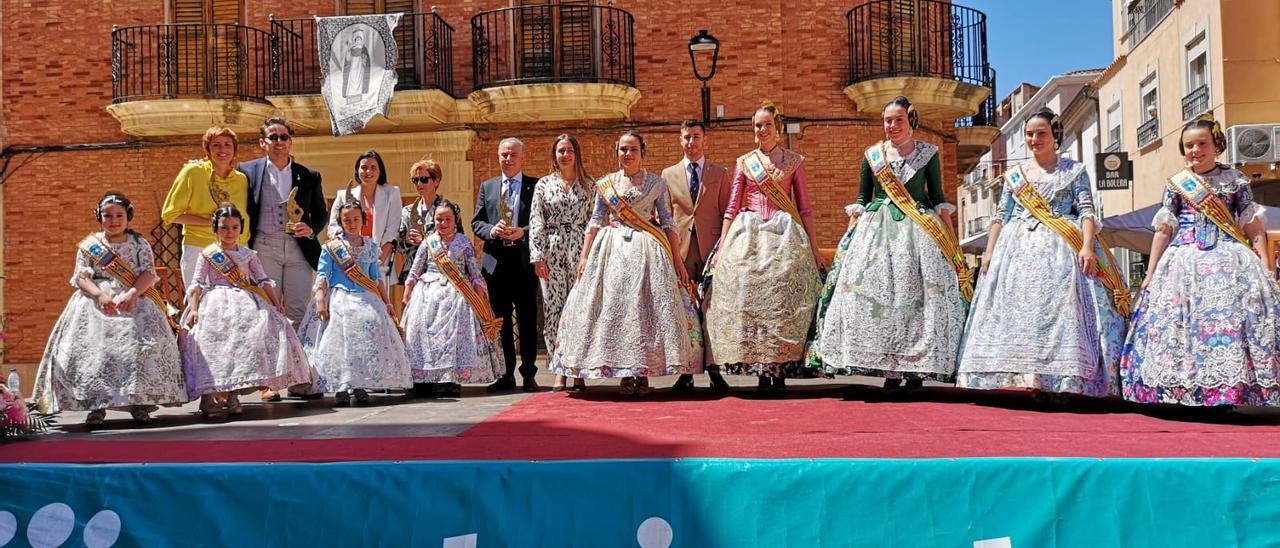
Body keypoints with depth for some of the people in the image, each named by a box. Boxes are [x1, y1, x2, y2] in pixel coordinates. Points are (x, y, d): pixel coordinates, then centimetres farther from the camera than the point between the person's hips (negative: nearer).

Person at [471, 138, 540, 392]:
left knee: (528, 320, 0)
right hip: (496, 261, 3)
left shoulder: (536, 186, 4)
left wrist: (523, 232, -16)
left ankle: (528, 375, 8)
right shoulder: (487, 187, 14)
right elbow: (476, 222, 12)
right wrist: (492, 230, -8)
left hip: (524, 261, -3)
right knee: (500, 321, 7)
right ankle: (506, 375, 15)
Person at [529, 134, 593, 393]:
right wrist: (538, 256, -4)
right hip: (552, 253, 1)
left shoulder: (588, 185, 9)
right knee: (553, 308, -1)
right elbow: (536, 222, 5)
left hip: (581, 252, 0)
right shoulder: (543, 184, 9)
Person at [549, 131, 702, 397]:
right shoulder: (605, 183, 10)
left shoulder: (656, 183, 6)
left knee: (647, 306, -5)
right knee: (615, 307, -3)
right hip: (613, 251, 1)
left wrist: (677, 259, -1)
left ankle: (643, 373, 2)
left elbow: (667, 222, 5)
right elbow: (595, 222, 9)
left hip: (648, 252, -1)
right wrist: (584, 256, 2)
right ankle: (625, 374, 4)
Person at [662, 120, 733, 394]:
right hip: (680, 250, 1)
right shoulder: (668, 174, 13)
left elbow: (727, 213, 7)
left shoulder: (720, 174, 10)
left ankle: (715, 371, 4)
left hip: (711, 248, -1)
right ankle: (685, 373, 6)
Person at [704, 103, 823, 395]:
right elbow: (732, 208, 10)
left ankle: (780, 372, -1)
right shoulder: (744, 162, 11)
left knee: (784, 301, -6)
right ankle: (762, 371, 1)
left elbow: (805, 207, 7)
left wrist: (814, 246, 1)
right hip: (749, 237, 1)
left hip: (785, 237, -1)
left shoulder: (794, 161, 9)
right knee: (749, 299, -5)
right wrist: (721, 248, 3)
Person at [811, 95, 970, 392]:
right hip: (877, 233, 1)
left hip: (919, 233, -1)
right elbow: (861, 200, 13)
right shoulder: (871, 155, 10)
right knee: (876, 294, -7)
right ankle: (889, 369, -4)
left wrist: (951, 241, 2)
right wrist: (849, 236, 4)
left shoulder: (928, 153, 6)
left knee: (919, 297, -7)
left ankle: (917, 369, 0)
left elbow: (939, 199, 8)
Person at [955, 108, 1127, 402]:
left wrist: (1087, 247, -14)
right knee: (1022, 306, -7)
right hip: (1019, 248, 3)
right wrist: (989, 252, 4)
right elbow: (1001, 217, 15)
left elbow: (1087, 212, 1)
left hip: (1062, 250, -3)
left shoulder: (1075, 171, 11)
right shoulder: (1014, 174, 18)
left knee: (1061, 308, -14)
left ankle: (1060, 382, -14)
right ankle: (1036, 381, -5)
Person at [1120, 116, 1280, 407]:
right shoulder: (1176, 184, 12)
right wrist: (1151, 273, 10)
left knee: (1230, 321, -12)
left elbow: (1254, 228, 8)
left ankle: (1230, 393, -8)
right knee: (1179, 327, -5)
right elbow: (1163, 230, 13)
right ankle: (1182, 392, 1)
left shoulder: (1235, 180, 9)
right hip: (1184, 261, 1)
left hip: (1228, 261, -1)